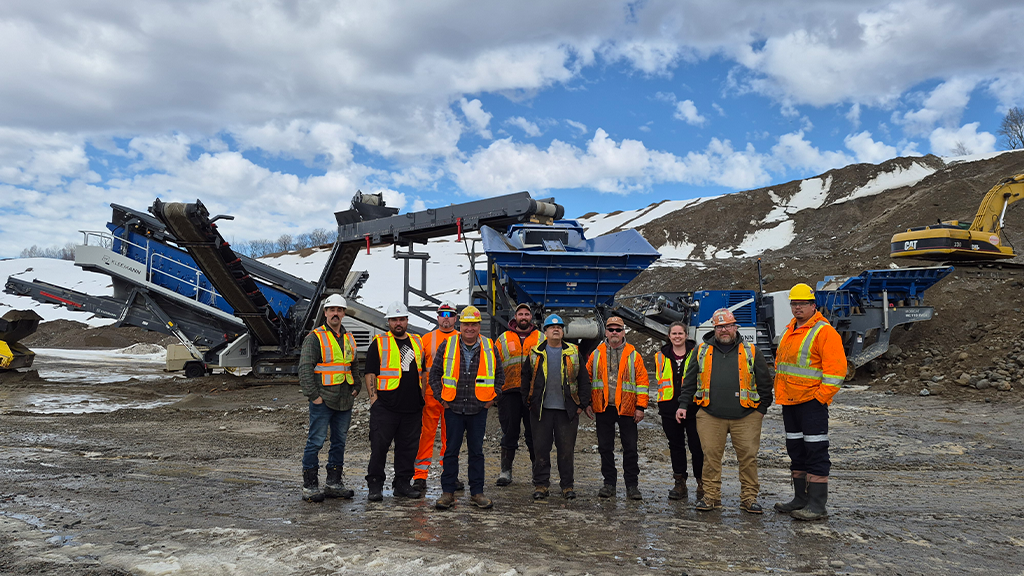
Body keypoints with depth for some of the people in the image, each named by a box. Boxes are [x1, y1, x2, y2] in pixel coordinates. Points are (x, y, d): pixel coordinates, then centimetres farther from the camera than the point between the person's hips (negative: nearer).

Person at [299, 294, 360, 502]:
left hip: (345, 401, 7)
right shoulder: (315, 337, -5)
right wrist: (313, 395, -14)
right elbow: (305, 368, -11)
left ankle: (334, 484, 22)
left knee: (340, 442, 12)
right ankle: (309, 486, 4)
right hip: (322, 400, -7)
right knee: (316, 441, -4)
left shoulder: (349, 339, 15)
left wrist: (356, 388, 12)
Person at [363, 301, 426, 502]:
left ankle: (402, 483, 20)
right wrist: (373, 397, -8)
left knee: (408, 447, 9)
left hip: (412, 407, 4)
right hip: (385, 407, -4)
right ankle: (375, 485, 9)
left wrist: (422, 396, 16)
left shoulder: (417, 342, 15)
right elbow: (370, 373, -1)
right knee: (379, 446, -1)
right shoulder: (379, 343, 1)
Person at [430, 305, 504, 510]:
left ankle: (477, 493, 17)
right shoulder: (447, 346, 1)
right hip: (453, 408, -1)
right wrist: (441, 397, 1)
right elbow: (434, 374, 8)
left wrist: (493, 397, 5)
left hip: (479, 409, 1)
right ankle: (448, 492, 13)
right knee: (451, 451, 4)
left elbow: (499, 375, 14)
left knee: (476, 452, 8)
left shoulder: (490, 348, 4)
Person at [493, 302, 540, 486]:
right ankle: (506, 471, 11)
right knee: (509, 432, 4)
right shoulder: (503, 339, 12)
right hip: (509, 391, 0)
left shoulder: (541, 339, 11)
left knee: (534, 433, 4)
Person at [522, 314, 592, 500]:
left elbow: (584, 380, 8)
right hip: (541, 409, 0)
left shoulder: (573, 353, 7)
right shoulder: (535, 353, 7)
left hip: (567, 409, 0)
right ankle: (541, 485, 14)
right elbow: (526, 378, 11)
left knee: (566, 449, 4)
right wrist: (528, 402, 4)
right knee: (541, 448, 3)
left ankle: (567, 486, 14)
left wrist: (583, 404, 1)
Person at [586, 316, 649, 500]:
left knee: (630, 448, 2)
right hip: (603, 408, 2)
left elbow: (642, 381, 0)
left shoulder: (633, 355, 2)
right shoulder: (596, 354, 7)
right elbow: (587, 378, 12)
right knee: (605, 447, 8)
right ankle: (609, 483, 19)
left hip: (627, 408, -2)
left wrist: (640, 407, -6)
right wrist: (587, 402, 6)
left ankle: (632, 485, 11)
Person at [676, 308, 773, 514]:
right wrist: (683, 405, 6)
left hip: (746, 417, 0)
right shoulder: (701, 351, 9)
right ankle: (711, 496, 15)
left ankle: (749, 498, 15)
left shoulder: (751, 352, 8)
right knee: (711, 456, 3)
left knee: (748, 457, 3)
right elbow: (689, 381, 12)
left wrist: (761, 409, 6)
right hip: (710, 416, 0)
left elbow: (765, 383, 11)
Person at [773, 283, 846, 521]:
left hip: (811, 402, -9)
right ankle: (801, 499, 24)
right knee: (796, 450, 14)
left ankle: (817, 505, -1)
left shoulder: (824, 331, -10)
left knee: (815, 452, -5)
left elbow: (836, 367, -16)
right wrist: (780, 392, 18)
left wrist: (821, 396, -17)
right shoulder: (790, 331, 16)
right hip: (789, 402, 9)